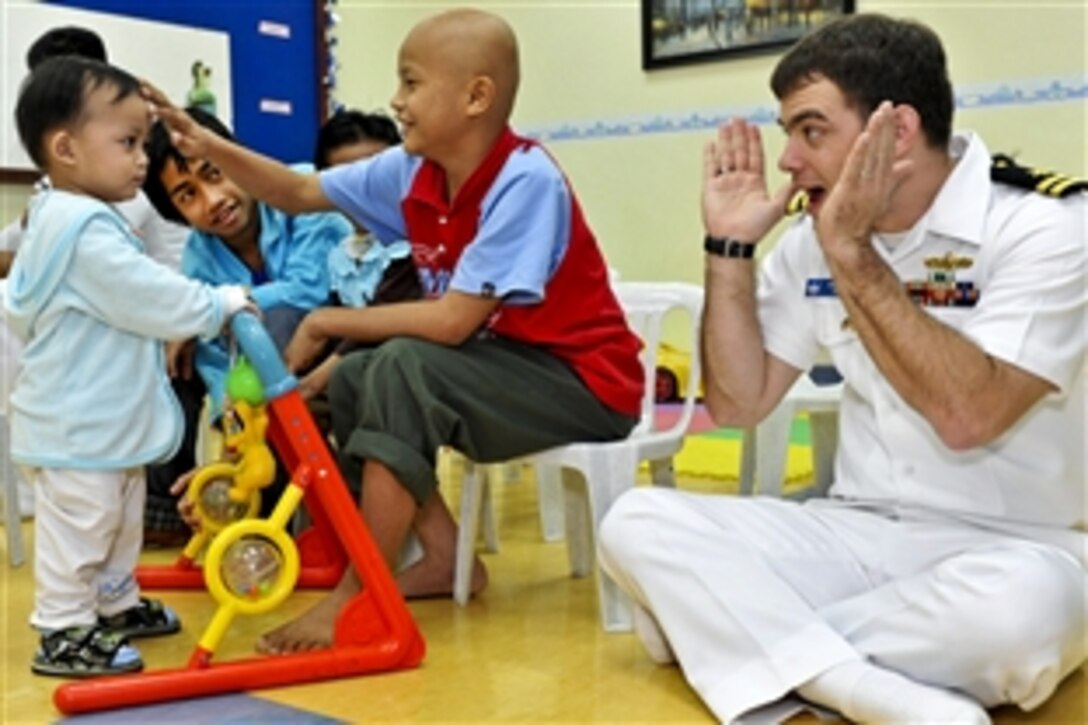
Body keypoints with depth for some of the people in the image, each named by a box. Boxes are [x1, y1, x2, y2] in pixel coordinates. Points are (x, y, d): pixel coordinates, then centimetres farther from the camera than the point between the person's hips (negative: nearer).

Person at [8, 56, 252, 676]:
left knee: (121, 520, 22)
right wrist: (221, 305, -11)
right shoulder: (87, 231, -25)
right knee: (79, 527, -1)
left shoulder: (65, 222, 11)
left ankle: (116, 603, 36)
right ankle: (66, 634, 10)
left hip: (107, 418, 11)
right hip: (78, 426, -11)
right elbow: (152, 297, -25)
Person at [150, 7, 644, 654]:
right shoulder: (413, 172, -1)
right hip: (508, 364, 9)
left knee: (402, 368, -26)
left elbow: (454, 321, -28)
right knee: (352, 381, 4)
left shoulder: (525, 180, -25)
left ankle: (359, 597, -17)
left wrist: (328, 322, -17)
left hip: (584, 383, -8)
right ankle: (445, 558, 8)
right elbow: (301, 193, 9)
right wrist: (207, 145, -4)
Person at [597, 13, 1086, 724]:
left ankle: (744, 631, -17)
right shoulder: (810, 240, 4)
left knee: (1023, 603, -39)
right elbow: (738, 404, 4)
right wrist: (731, 245, -5)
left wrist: (852, 251, -23)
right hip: (855, 534, 5)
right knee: (637, 522, -15)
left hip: (1002, 549, -4)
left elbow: (966, 417, -25)